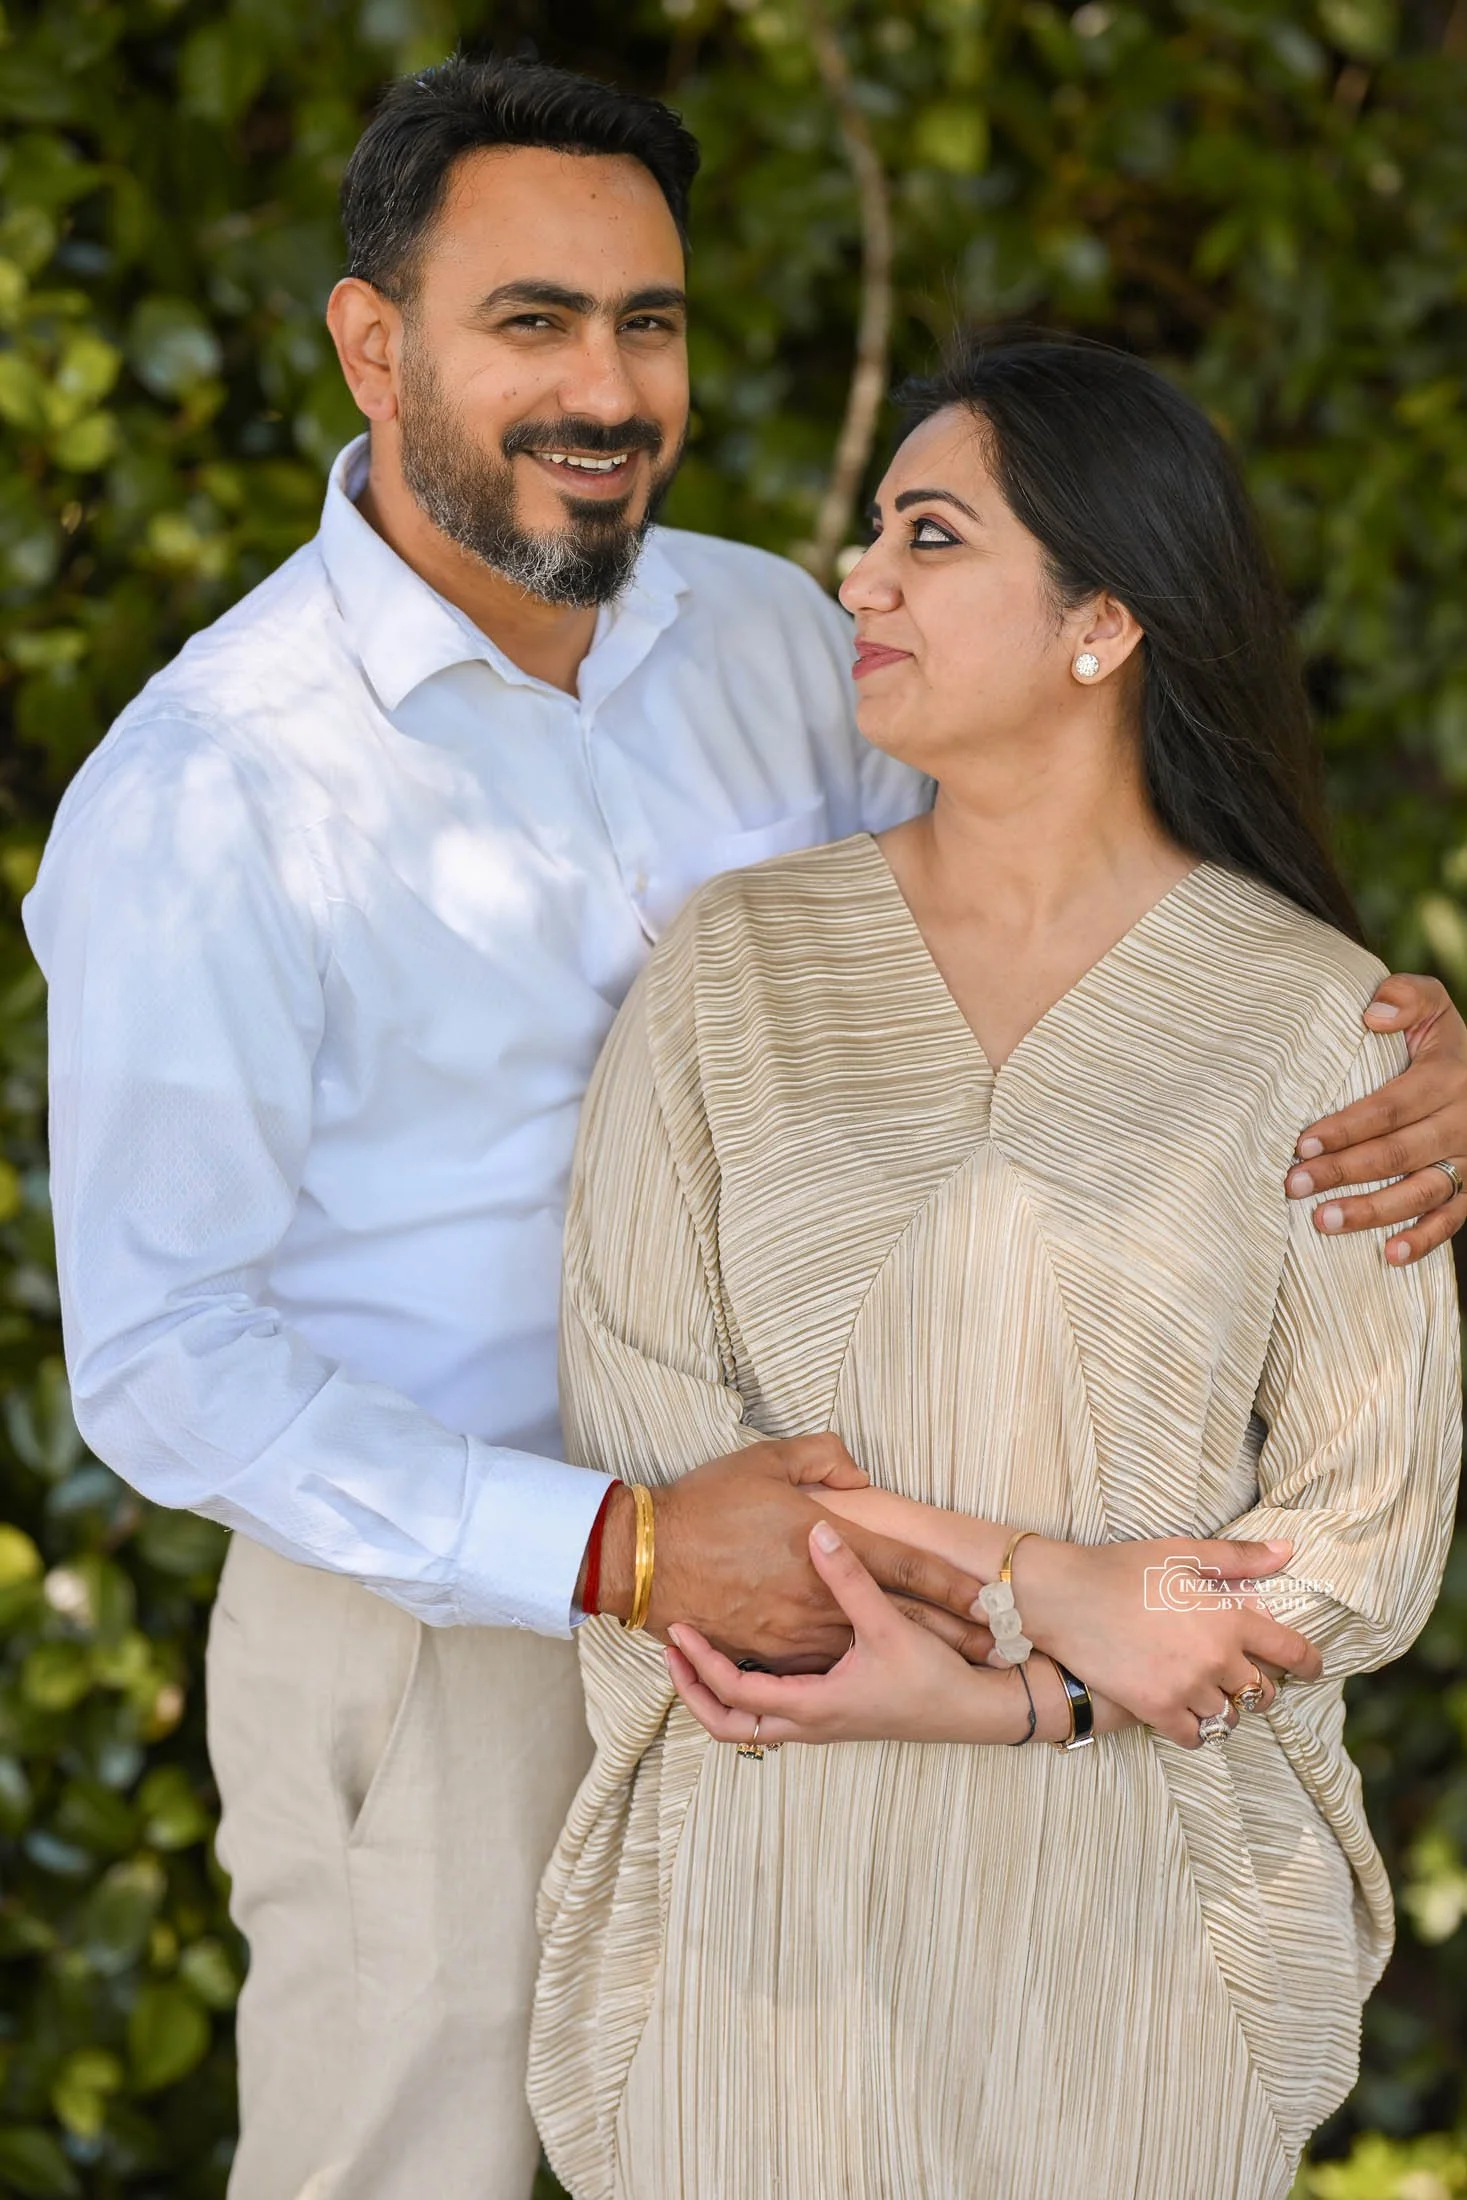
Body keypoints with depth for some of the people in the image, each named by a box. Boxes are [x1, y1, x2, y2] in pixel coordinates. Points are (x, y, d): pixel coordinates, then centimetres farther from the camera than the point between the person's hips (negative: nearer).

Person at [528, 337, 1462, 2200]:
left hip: (1133, 1896, -1)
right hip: (774, 1898, 1)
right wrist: (1048, 1591, -19)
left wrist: (979, 1700, -19)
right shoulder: (736, 969, -1)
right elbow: (638, 1433, -8)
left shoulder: (1315, 1020, -5)